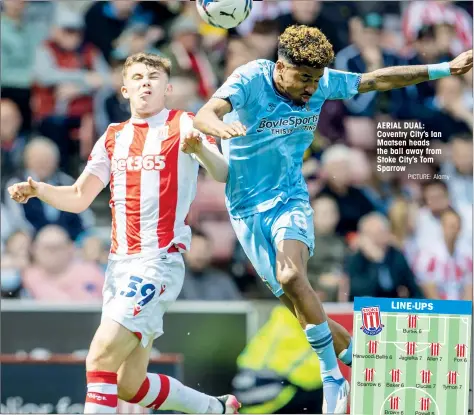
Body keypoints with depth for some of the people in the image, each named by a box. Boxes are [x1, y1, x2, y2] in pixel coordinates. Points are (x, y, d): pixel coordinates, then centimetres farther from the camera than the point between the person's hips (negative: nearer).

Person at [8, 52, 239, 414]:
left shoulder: (183, 125, -1)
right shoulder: (113, 136, 16)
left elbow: (222, 174, -16)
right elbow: (78, 198, 14)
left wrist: (200, 148, -37)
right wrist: (37, 190, -5)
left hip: (159, 260, -7)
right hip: (120, 262, 7)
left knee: (101, 356, -21)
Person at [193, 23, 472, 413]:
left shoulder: (322, 83, -4)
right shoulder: (250, 79, -17)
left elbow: (379, 79, 8)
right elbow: (204, 115, -32)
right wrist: (220, 126, -57)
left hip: (290, 199, 1)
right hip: (248, 209, -1)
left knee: (291, 276, -27)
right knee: (300, 304, -7)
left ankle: (333, 380, -21)